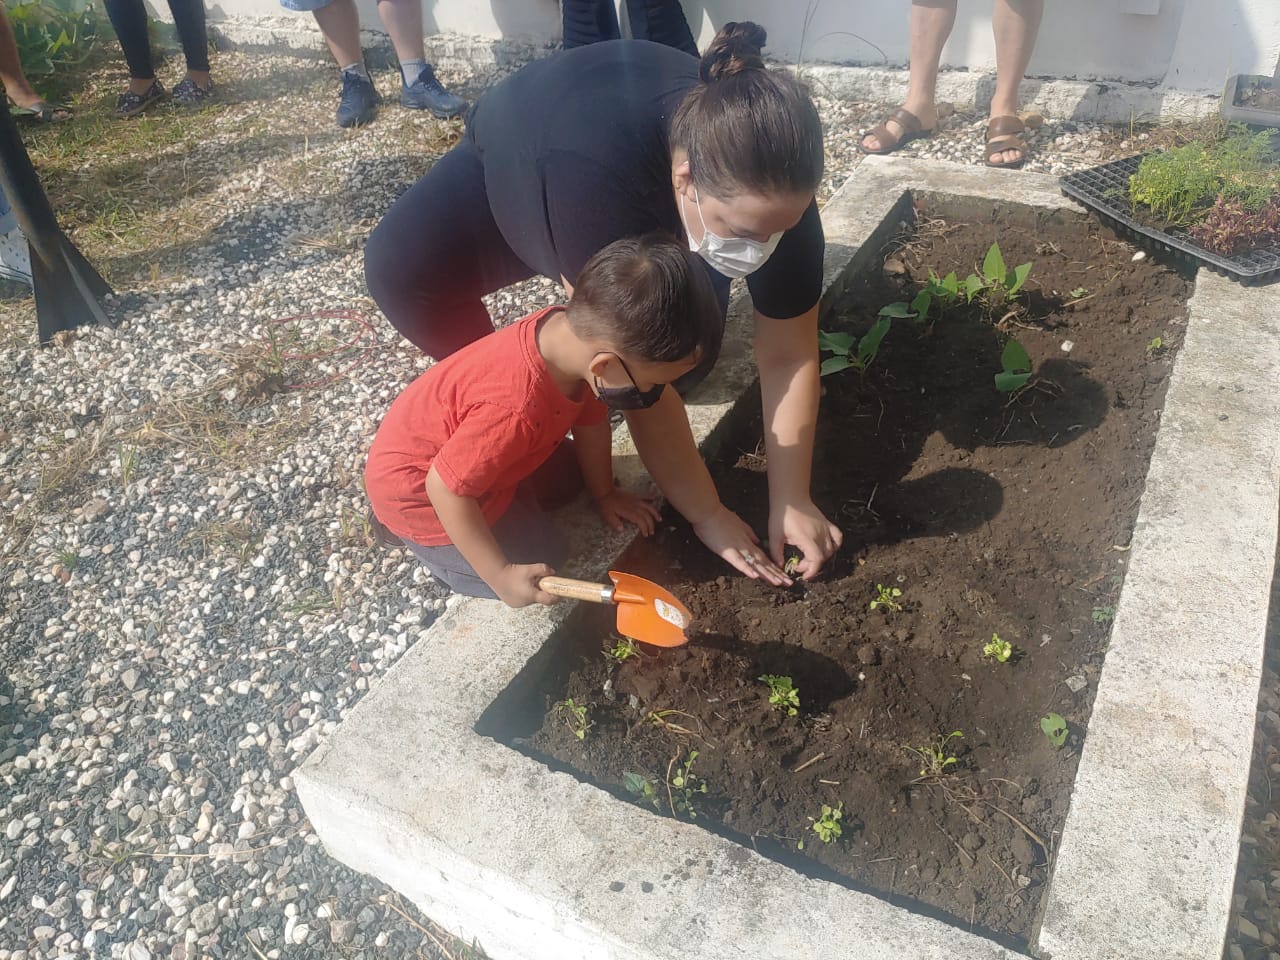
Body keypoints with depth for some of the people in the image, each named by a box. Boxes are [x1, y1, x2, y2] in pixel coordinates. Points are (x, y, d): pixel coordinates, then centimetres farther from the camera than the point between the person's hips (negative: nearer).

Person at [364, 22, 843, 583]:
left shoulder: (772, 188, -33)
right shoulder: (598, 178, -47)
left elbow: (790, 355, -25)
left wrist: (791, 502, -26)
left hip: (657, 217, 3)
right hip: (516, 163, -3)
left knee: (687, 355, -18)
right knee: (400, 268, -28)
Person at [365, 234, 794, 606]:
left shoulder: (572, 330, -19)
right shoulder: (515, 410, -43)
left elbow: (590, 417, -2)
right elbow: (445, 487, -31)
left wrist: (604, 493, 11)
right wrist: (500, 576, -23)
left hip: (456, 445, 8)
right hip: (417, 487, -7)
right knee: (541, 559, -3)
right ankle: (424, 541, 9)